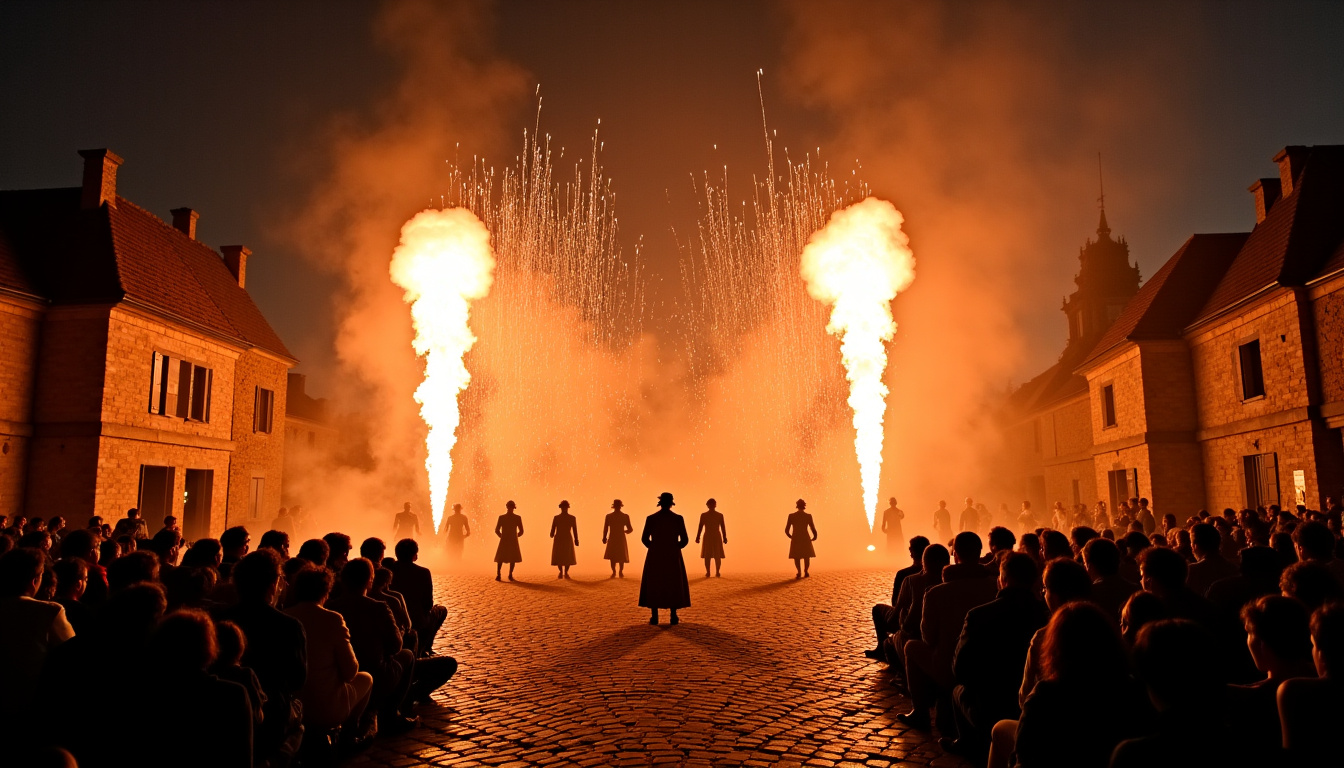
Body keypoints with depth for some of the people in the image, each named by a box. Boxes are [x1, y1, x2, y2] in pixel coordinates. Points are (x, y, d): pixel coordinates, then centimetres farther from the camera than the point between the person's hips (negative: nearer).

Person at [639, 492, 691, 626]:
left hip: (655, 557, 0)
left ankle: (654, 617, 5)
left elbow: (644, 539, -1)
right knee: (673, 585, 10)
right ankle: (673, 616, 7)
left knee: (654, 585, 9)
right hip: (673, 557, 0)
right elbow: (684, 540, -5)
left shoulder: (651, 518, -5)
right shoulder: (678, 518, -5)